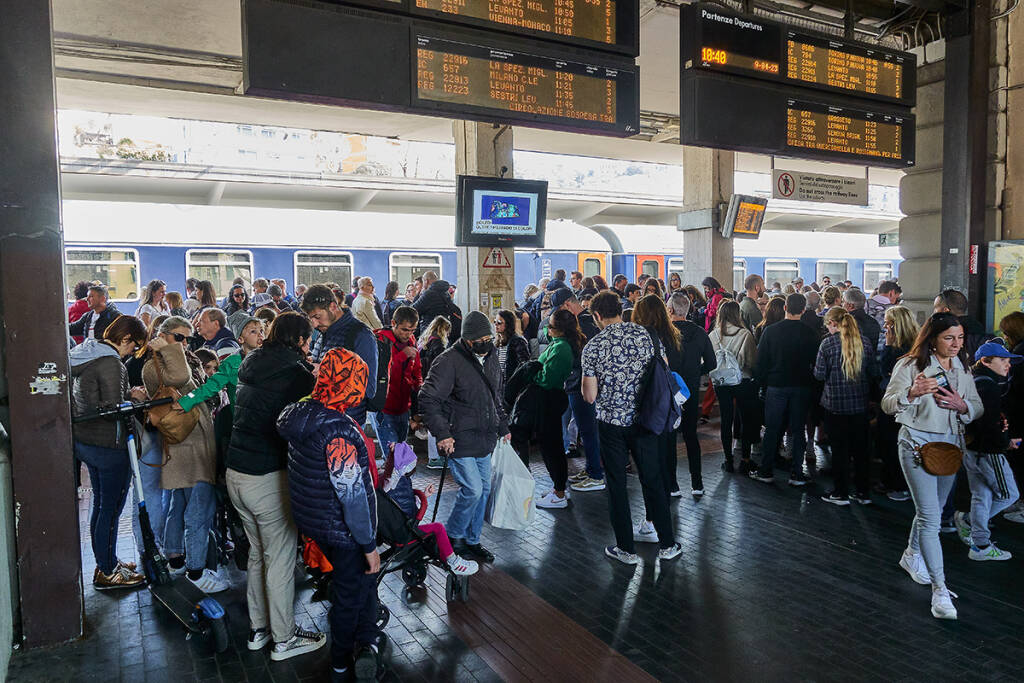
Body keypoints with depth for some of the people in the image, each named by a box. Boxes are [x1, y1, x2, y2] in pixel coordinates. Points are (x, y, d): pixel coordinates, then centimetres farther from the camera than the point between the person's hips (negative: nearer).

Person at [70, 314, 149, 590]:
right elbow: (114, 408, -22)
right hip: (109, 446, -10)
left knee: (101, 505, 19)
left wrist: (128, 395, 7)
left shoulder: (83, 355, 9)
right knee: (111, 509, 3)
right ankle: (107, 572, 14)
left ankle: (105, 563, 32)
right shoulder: (111, 363, -20)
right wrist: (134, 399, -4)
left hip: (84, 441, 10)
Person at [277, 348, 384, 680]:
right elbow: (352, 494, -27)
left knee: (360, 577, 25)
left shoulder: (302, 414, -3)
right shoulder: (339, 429, -29)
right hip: (342, 529, -8)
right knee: (350, 592, 13)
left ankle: (367, 641, 27)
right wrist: (369, 544, -20)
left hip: (312, 521, 8)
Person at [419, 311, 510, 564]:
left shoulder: (491, 356, 8)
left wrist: (502, 427, 20)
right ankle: (453, 537, 14)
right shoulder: (449, 361, -16)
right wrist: (442, 433, -21)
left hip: (484, 439, 8)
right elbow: (428, 398, -17)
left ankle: (471, 541, 27)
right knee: (472, 489, -10)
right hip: (460, 441, -7)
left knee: (483, 489, 12)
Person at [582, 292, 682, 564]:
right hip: (643, 419, 3)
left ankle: (626, 549, 18)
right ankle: (667, 544, 22)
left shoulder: (593, 347, -10)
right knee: (652, 480, 13)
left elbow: (589, 395, -10)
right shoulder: (644, 334, -3)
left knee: (616, 485, 9)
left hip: (611, 423, -3)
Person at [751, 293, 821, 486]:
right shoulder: (809, 333, -6)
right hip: (801, 387, 1)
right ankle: (797, 474, 10)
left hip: (776, 385, 0)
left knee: (772, 429, 8)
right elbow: (816, 362, 0)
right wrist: (812, 383, 11)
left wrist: (762, 381, 7)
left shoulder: (770, 331, -7)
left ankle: (766, 471, 13)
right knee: (797, 430, 7)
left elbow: (761, 360, -3)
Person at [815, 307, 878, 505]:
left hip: (836, 403, -4)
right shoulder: (865, 342, 1)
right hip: (860, 403, 4)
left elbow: (819, 374, -9)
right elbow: (872, 373, 6)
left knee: (840, 449, 4)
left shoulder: (828, 343, -10)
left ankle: (841, 494, 10)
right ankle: (864, 493, 20)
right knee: (861, 448, 13)